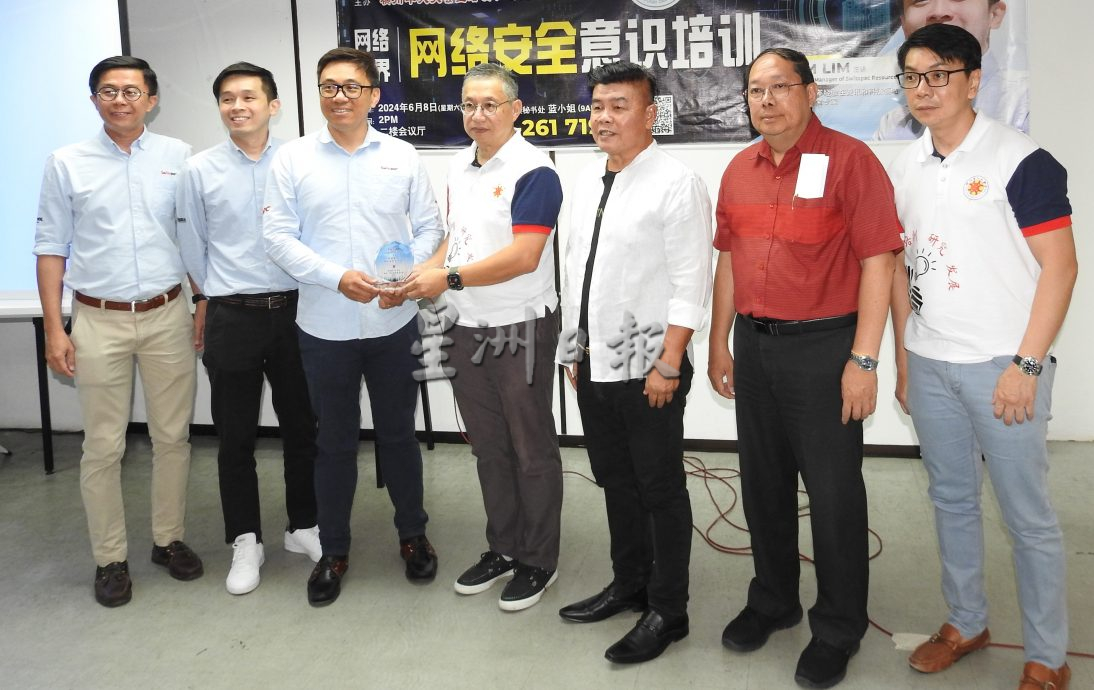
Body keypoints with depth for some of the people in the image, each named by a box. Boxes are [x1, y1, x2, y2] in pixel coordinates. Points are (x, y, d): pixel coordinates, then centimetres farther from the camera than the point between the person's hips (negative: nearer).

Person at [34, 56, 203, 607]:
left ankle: (169, 539, 25)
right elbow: (51, 248, 3)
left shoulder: (178, 157, 4)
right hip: (98, 321, -1)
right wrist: (54, 328, -2)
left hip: (167, 316, 1)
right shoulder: (68, 163, 2)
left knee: (172, 436, 9)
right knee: (103, 447, 4)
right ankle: (110, 558, 16)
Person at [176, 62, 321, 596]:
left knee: (301, 427, 11)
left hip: (294, 310, 0)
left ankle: (303, 525, 28)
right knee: (236, 436, 7)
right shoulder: (200, 170, 0)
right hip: (231, 318, 0)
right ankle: (245, 541, 20)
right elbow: (193, 247, 10)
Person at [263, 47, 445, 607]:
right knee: (335, 442, 11)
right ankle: (333, 551, 26)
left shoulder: (401, 157, 2)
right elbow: (278, 237, -5)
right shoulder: (292, 159, -1)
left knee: (398, 434, 14)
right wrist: (338, 277, -17)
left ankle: (413, 535, 32)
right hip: (326, 328, 0)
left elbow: (429, 226, 4)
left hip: (394, 325, 1)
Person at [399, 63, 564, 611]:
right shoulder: (459, 166, 10)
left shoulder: (533, 172, -15)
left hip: (520, 330, -7)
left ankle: (539, 561, 19)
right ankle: (502, 549, 31)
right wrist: (423, 275, 0)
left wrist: (449, 278, -23)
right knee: (488, 447, 17)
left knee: (531, 450, 5)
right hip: (467, 330, 8)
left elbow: (523, 256, -23)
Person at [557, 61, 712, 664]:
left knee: (661, 490, 5)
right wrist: (573, 348, 14)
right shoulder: (586, 182, 11)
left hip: (647, 367, -7)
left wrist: (668, 364, -18)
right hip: (594, 363, 7)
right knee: (615, 482, 19)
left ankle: (667, 611, 19)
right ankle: (629, 585, 36)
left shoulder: (676, 185, -12)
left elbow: (690, 285, -16)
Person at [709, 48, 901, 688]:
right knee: (764, 483, 16)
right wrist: (719, 343, 14)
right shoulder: (739, 169, 9)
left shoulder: (849, 159, -9)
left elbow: (877, 262, -13)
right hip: (753, 345, 6)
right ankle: (773, 600, 35)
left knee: (834, 493, 3)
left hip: (823, 346, -6)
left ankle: (838, 630, 20)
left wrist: (863, 360, -16)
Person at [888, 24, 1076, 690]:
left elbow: (1060, 266, -12)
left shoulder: (1020, 159, -10)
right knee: (952, 499, 16)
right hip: (929, 363, 6)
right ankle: (967, 623, 33)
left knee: (1028, 515, 3)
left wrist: (1026, 365, -16)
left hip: (1001, 365, -6)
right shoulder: (907, 166, 8)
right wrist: (902, 357, 13)